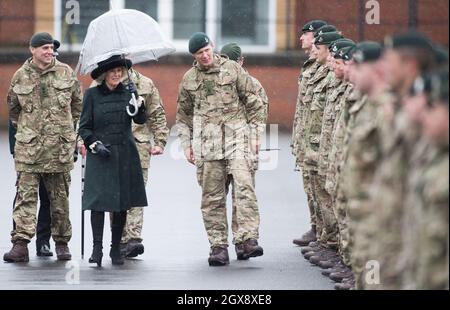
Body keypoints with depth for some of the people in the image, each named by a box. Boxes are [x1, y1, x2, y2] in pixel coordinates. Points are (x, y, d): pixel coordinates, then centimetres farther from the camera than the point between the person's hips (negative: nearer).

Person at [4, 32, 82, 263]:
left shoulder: (66, 73, 4)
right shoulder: (20, 76, 3)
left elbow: (78, 104, 16)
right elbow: (13, 108, 17)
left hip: (60, 146, 1)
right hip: (28, 148, -1)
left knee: (60, 196, 8)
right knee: (26, 194, -8)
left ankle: (62, 242, 18)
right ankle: (20, 243, -13)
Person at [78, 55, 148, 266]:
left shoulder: (127, 92, 8)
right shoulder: (92, 95, 2)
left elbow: (140, 120, -3)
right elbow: (84, 127, 4)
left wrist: (137, 102, -20)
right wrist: (94, 144, -10)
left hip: (125, 155, 3)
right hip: (100, 154, -3)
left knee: (122, 203, 4)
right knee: (98, 200, -13)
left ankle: (116, 249, 13)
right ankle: (97, 248, -12)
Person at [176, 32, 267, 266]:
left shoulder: (232, 69, 5)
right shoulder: (189, 79, 12)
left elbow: (254, 103, 9)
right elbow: (183, 115, 20)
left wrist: (255, 134, 4)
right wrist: (186, 144, 12)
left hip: (236, 138, -2)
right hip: (206, 144, 2)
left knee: (244, 187, -16)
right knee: (212, 197, 2)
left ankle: (248, 239, -20)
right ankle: (218, 245, 6)